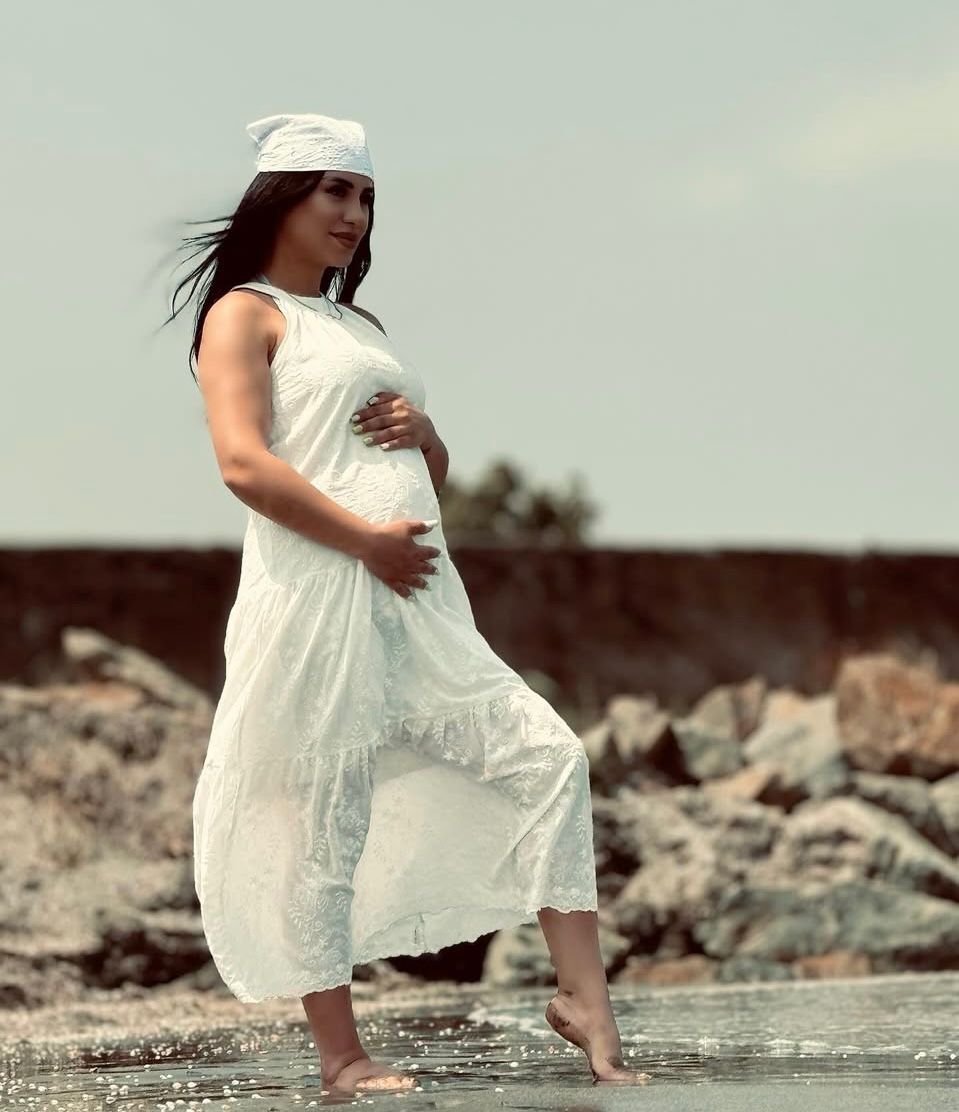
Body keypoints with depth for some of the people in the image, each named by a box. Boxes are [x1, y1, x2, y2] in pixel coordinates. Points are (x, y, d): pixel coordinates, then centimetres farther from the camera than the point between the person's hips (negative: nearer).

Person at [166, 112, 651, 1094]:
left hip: (417, 600, 7)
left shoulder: (361, 327, 26)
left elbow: (433, 476, 30)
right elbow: (244, 463, -13)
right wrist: (367, 540, -17)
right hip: (318, 597, -7)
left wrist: (421, 431, 6)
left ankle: (582, 1000, -3)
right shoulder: (246, 313, 3)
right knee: (326, 820, -5)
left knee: (548, 758, -5)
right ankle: (339, 1055, 3)